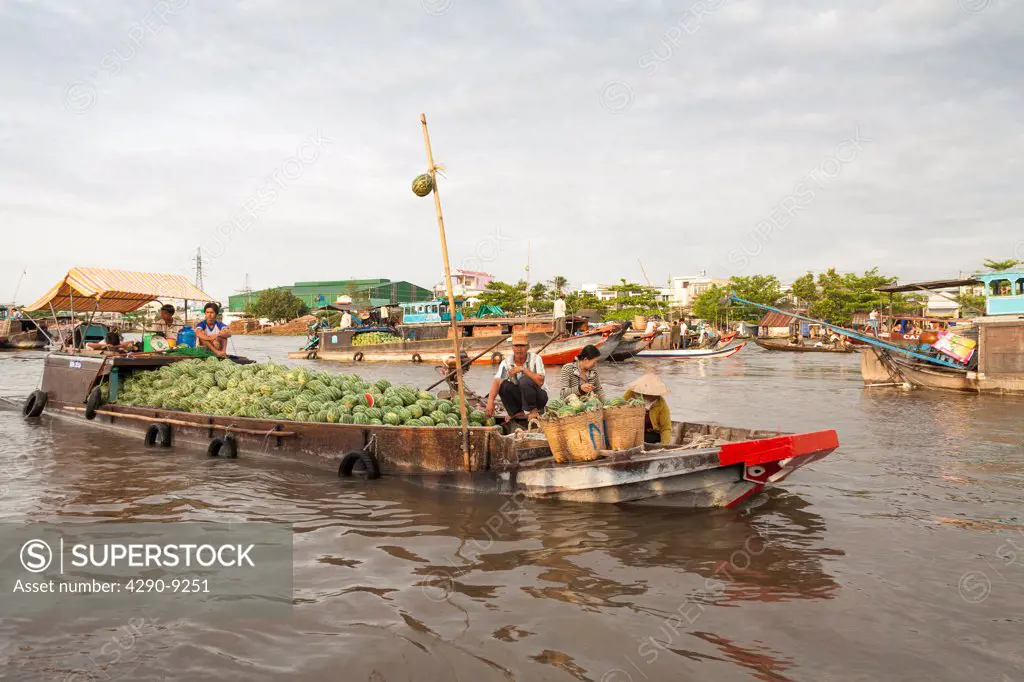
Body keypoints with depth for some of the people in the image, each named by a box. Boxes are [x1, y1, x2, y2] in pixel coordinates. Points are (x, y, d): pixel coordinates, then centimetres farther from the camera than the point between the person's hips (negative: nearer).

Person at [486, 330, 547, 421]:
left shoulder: (535, 358, -15)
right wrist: (490, 402, -39)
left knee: (525, 380, -31)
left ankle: (532, 411, -13)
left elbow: (540, 381, -27)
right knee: (503, 385, -22)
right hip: (520, 398, 4)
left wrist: (523, 369, -31)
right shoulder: (506, 363, -9)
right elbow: (496, 381, -24)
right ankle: (518, 413, -5)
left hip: (539, 398, -4)